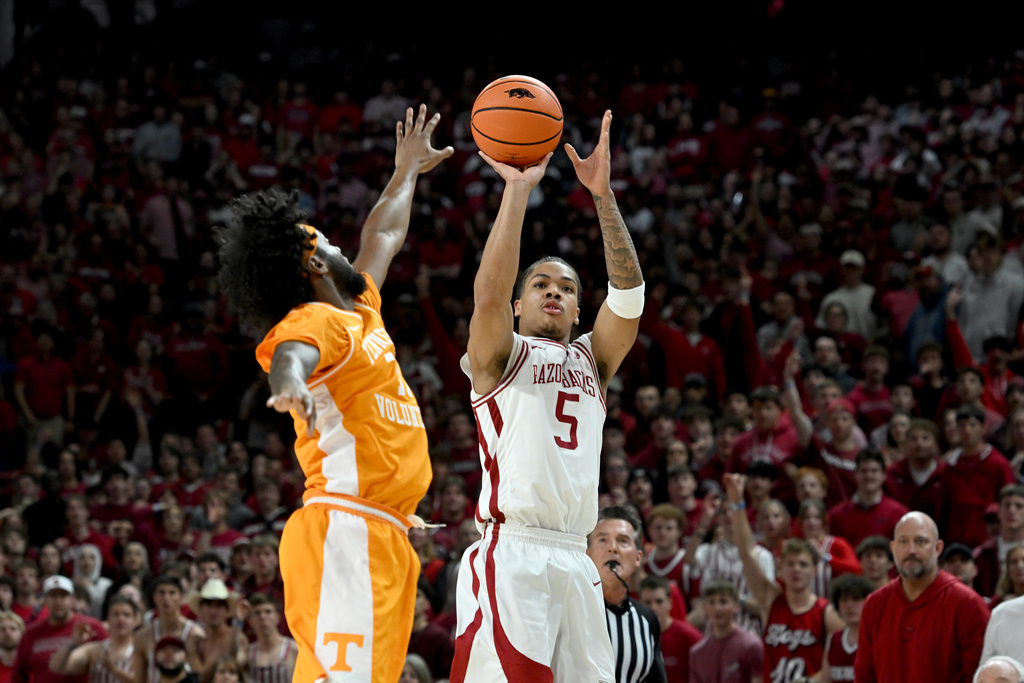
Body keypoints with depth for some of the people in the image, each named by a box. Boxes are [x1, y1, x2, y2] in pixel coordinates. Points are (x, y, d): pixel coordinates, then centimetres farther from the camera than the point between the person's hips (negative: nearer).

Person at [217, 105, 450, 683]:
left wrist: (408, 172, 56)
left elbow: (384, 240, 42)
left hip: (379, 537, 9)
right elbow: (290, 354, -29)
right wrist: (291, 384, -52)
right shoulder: (315, 321, -6)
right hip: (347, 530, -9)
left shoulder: (361, 313, 24)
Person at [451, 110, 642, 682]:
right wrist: (518, 189, -11)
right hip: (512, 554, -5)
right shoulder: (499, 355, 11)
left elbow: (629, 294, 8)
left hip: (575, 561, 6)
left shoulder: (591, 360, 23)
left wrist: (604, 195, -3)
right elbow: (489, 291, -10)